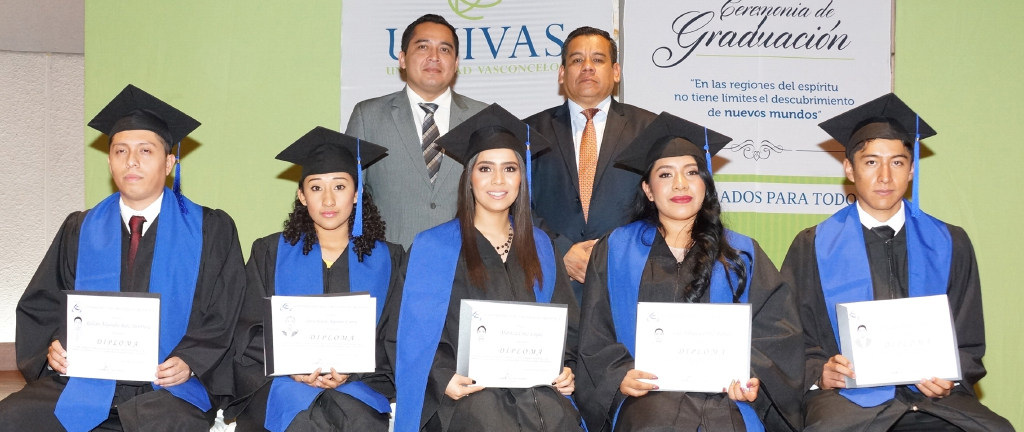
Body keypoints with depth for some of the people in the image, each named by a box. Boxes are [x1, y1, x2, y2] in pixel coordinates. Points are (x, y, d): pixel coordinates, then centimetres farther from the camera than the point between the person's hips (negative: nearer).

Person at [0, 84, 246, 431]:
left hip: (169, 387, -3)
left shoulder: (211, 231, 5)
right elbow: (42, 304, 16)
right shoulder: (80, 231, 15)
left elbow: (224, 314, 2)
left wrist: (189, 361, -14)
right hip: (84, 380, 4)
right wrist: (53, 348, -5)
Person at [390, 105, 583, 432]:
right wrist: (442, 378, -15)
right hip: (467, 392, -3)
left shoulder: (540, 246, 16)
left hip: (536, 388, 3)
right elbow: (412, 329, 0)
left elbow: (565, 323, 19)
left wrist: (567, 369, 1)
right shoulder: (434, 247, 4)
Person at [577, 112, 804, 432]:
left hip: (726, 396, 2)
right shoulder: (616, 250, 14)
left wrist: (753, 374, -12)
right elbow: (596, 336, 8)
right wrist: (619, 376, -11)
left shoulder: (742, 253, 17)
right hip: (648, 396, -1)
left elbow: (776, 325, 7)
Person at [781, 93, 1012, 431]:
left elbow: (968, 342, 14)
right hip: (848, 395, -3)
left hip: (932, 393, 3)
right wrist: (819, 373, -13)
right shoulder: (813, 247, 7)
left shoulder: (950, 245, 12)